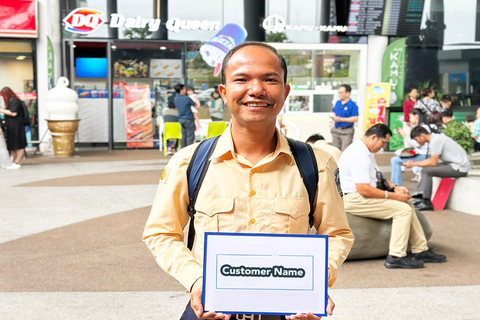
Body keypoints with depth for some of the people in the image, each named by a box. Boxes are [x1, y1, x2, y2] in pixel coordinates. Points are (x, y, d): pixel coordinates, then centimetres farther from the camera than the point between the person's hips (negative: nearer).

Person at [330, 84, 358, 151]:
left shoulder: (352, 105, -11)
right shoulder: (337, 103, 11)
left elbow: (355, 118, -17)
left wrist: (341, 119, -19)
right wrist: (333, 124, 11)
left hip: (347, 131, -7)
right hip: (336, 130, 7)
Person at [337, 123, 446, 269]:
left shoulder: (365, 151, 14)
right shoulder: (359, 156, -22)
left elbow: (378, 174, 26)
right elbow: (364, 190, -26)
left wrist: (394, 187, 7)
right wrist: (393, 196, -18)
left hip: (361, 196, 11)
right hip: (353, 200, -11)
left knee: (407, 204, 9)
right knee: (403, 210, -18)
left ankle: (420, 251, 12)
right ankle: (396, 257, -17)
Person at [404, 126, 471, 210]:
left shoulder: (436, 140, -18)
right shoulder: (435, 138, 11)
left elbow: (433, 163, -19)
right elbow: (432, 160, 16)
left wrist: (413, 164, -11)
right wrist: (414, 162, 8)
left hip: (460, 167, -10)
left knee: (426, 171, -17)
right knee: (427, 168, 14)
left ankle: (426, 202, -13)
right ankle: (419, 197, 9)